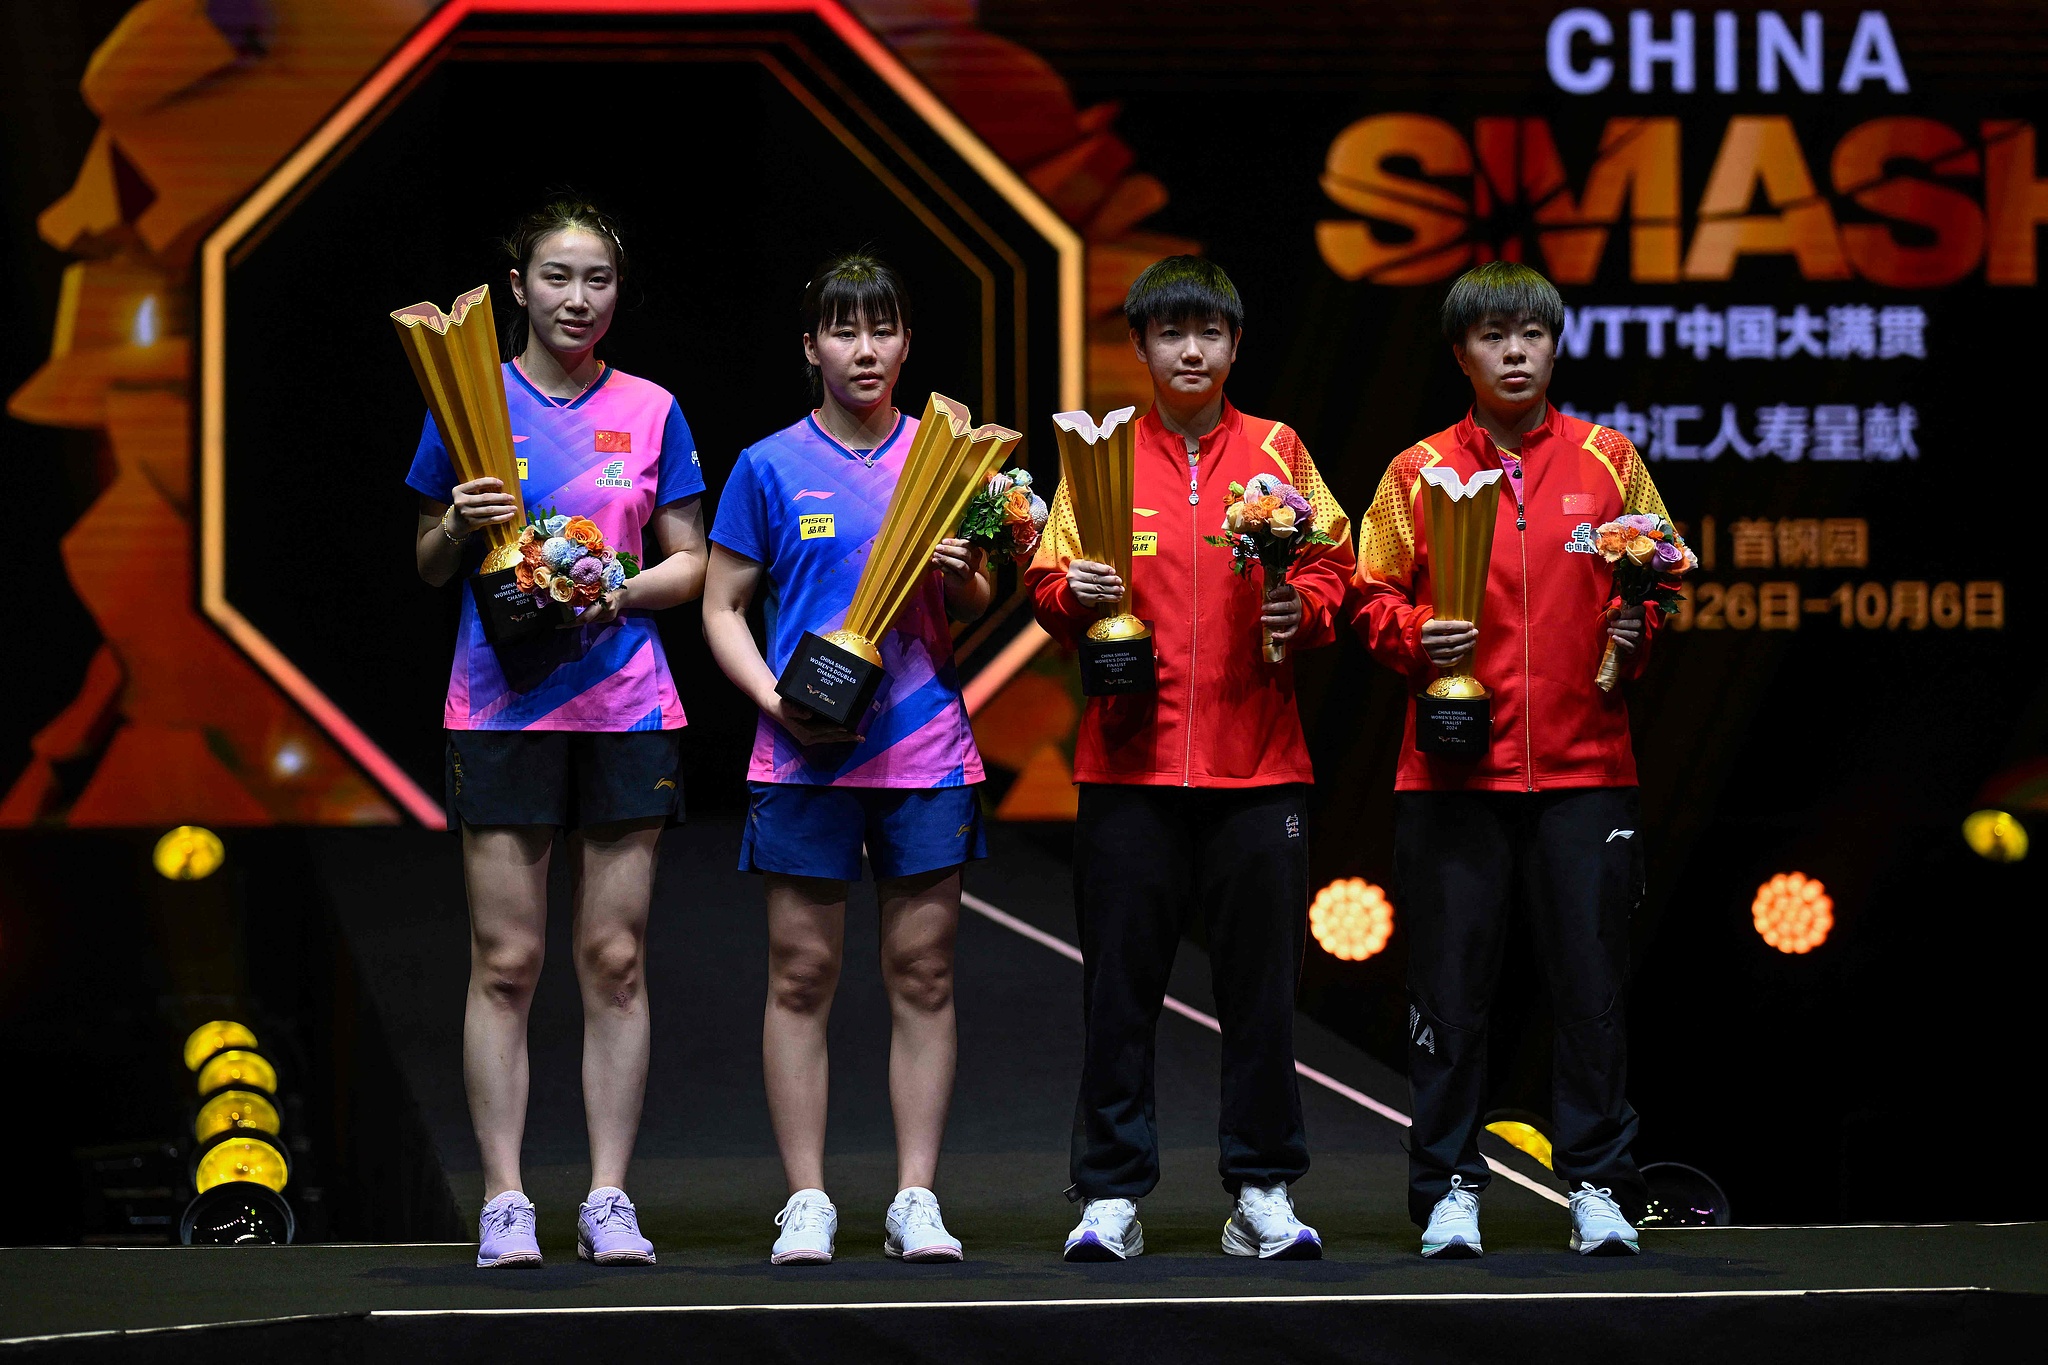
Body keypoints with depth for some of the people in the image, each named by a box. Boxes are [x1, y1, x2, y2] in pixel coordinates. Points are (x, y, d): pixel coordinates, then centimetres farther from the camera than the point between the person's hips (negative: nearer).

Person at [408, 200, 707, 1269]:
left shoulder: (648, 411, 8)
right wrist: (459, 529, -12)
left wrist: (619, 591, -9)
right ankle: (504, 1202, 1)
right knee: (505, 960, -2)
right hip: (502, 699, -1)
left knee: (616, 959, 1)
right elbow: (428, 567, 9)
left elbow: (690, 561, 10)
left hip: (624, 702, 1)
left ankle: (608, 1200, 6)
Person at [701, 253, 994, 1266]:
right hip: (804, 754, -1)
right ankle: (806, 1201, 5)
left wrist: (960, 577, -10)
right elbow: (722, 609, 5)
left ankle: (917, 1199, 7)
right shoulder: (770, 468, 3)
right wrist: (777, 699, -11)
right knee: (802, 974, 0)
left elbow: (978, 606, 13)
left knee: (922, 973, 2)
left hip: (926, 747, 2)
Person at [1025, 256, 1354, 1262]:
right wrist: (1074, 594, -13)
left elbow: (1333, 570, 8)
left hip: (1257, 763, 1)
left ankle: (1262, 1191, 10)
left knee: (1261, 981, 2)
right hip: (1130, 763, 0)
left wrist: (1301, 607, -12)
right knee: (1120, 983, 0)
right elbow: (1047, 584, 9)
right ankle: (1111, 1196, 5)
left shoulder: (1278, 455, 9)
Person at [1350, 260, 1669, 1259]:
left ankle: (1598, 1185, 10)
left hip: (1583, 767, 1)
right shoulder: (1419, 472, 5)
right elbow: (1372, 601, 7)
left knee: (1591, 980, 1)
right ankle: (1449, 1188, 9)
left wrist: (1638, 634, -5)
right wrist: (1418, 637, -12)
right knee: (1450, 983, 1)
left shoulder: (1608, 463, 8)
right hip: (1453, 770, 0)